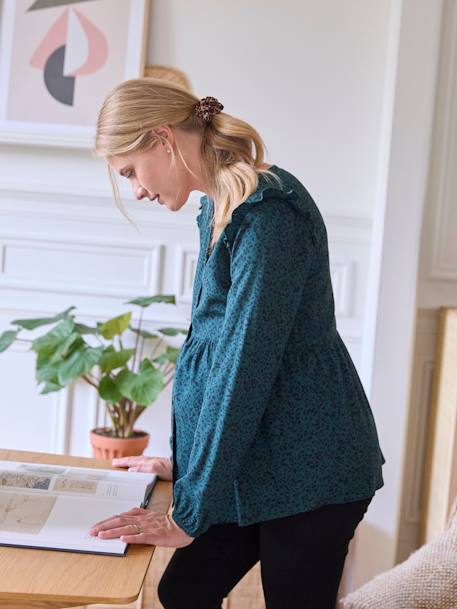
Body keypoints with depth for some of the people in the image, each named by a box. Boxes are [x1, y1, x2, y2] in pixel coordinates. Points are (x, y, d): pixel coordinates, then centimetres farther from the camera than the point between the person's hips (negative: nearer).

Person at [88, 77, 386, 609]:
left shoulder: (268, 212, -19)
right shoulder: (218, 212, 10)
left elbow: (245, 366, -23)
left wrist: (189, 513, -19)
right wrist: (183, 460, 17)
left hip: (309, 468, -9)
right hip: (255, 463, 9)